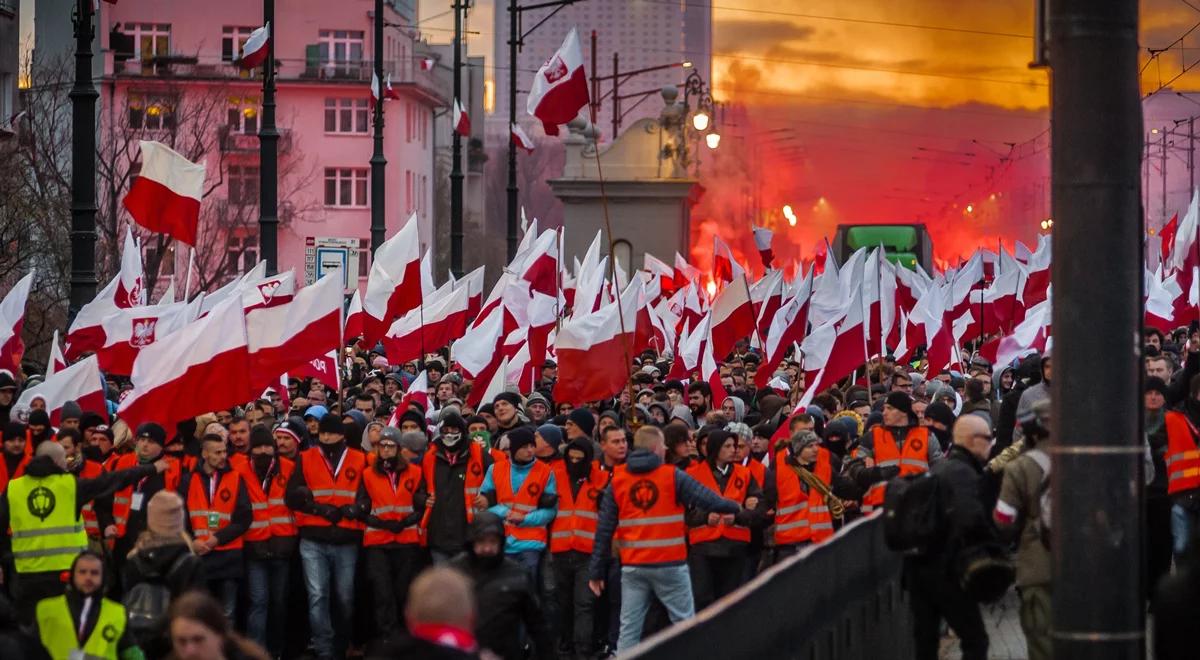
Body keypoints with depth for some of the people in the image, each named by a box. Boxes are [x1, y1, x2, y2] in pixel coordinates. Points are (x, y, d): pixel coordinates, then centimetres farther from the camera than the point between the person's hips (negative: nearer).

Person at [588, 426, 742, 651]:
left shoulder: (617, 481, 4)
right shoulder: (673, 476, -5)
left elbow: (604, 529, 3)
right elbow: (707, 499, -8)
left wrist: (596, 571, 7)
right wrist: (735, 507, 14)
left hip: (633, 566, 3)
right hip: (670, 565, -3)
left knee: (629, 629, 3)